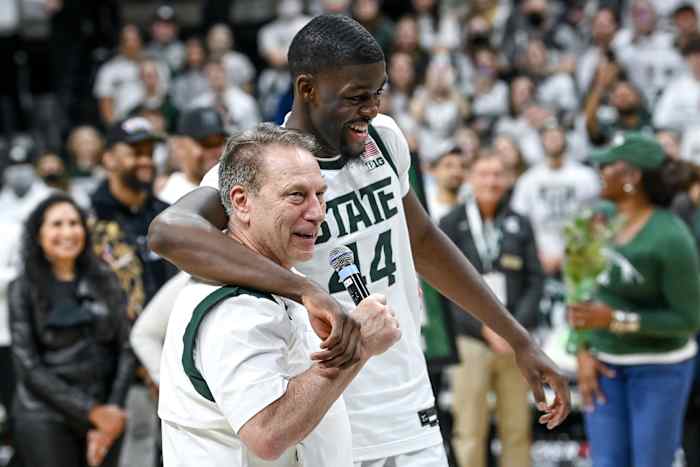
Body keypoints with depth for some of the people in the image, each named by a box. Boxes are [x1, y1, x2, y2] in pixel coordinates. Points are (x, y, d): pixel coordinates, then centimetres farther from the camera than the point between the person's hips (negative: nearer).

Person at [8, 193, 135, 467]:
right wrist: (90, 411, -11)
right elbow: (28, 365, -6)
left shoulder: (104, 280, 8)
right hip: (46, 420, -3)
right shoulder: (24, 290, 0)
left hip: (106, 419, 3)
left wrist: (113, 409, -6)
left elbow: (125, 349, 7)